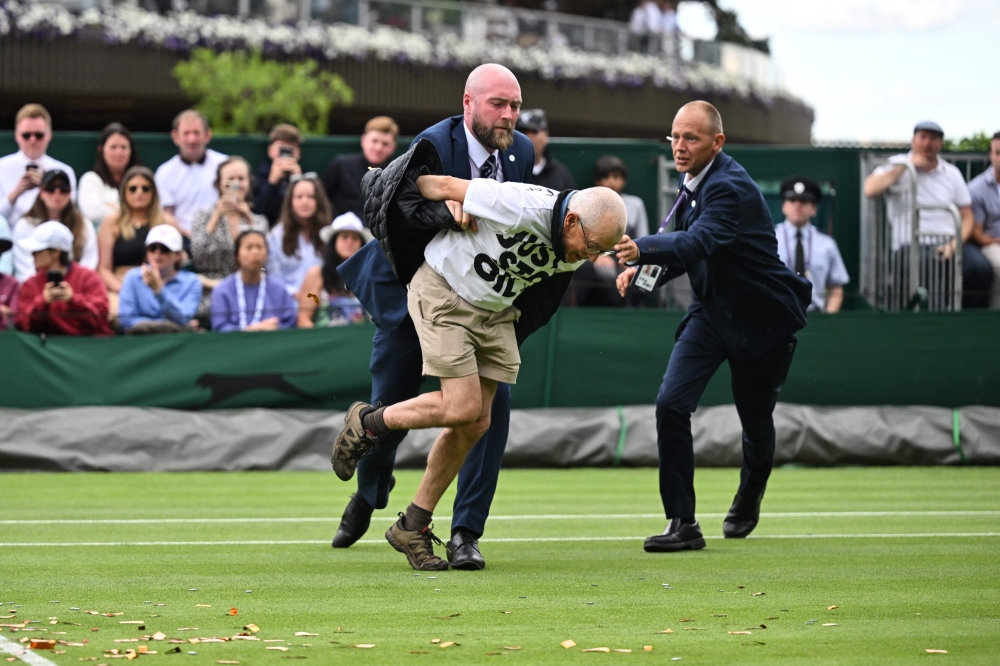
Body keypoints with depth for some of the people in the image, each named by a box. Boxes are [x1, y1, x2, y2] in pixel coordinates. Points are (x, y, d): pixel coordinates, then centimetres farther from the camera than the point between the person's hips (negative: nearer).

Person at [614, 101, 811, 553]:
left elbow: (698, 241, -42)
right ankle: (682, 523, -11)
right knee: (671, 404, -13)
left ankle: (748, 499, 42)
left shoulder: (731, 188, -25)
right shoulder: (694, 183, 2)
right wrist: (644, 271, -6)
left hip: (761, 317, -6)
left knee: (755, 420, 10)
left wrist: (643, 250, -59)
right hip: (711, 311, 6)